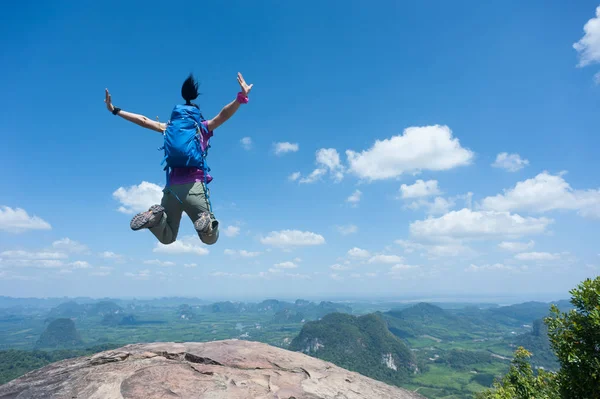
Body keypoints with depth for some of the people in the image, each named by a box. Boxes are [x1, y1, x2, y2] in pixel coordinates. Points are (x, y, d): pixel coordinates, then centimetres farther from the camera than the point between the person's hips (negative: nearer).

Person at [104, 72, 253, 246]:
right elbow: (223, 115, -6)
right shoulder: (203, 127, 10)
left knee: (166, 238, 19)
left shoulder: (170, 129, 17)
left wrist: (115, 110, 33)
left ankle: (155, 216, -14)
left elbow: (143, 120, 24)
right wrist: (241, 97, -14)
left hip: (172, 187, 3)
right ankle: (206, 222, -28)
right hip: (195, 186, -3)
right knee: (210, 238, 7)